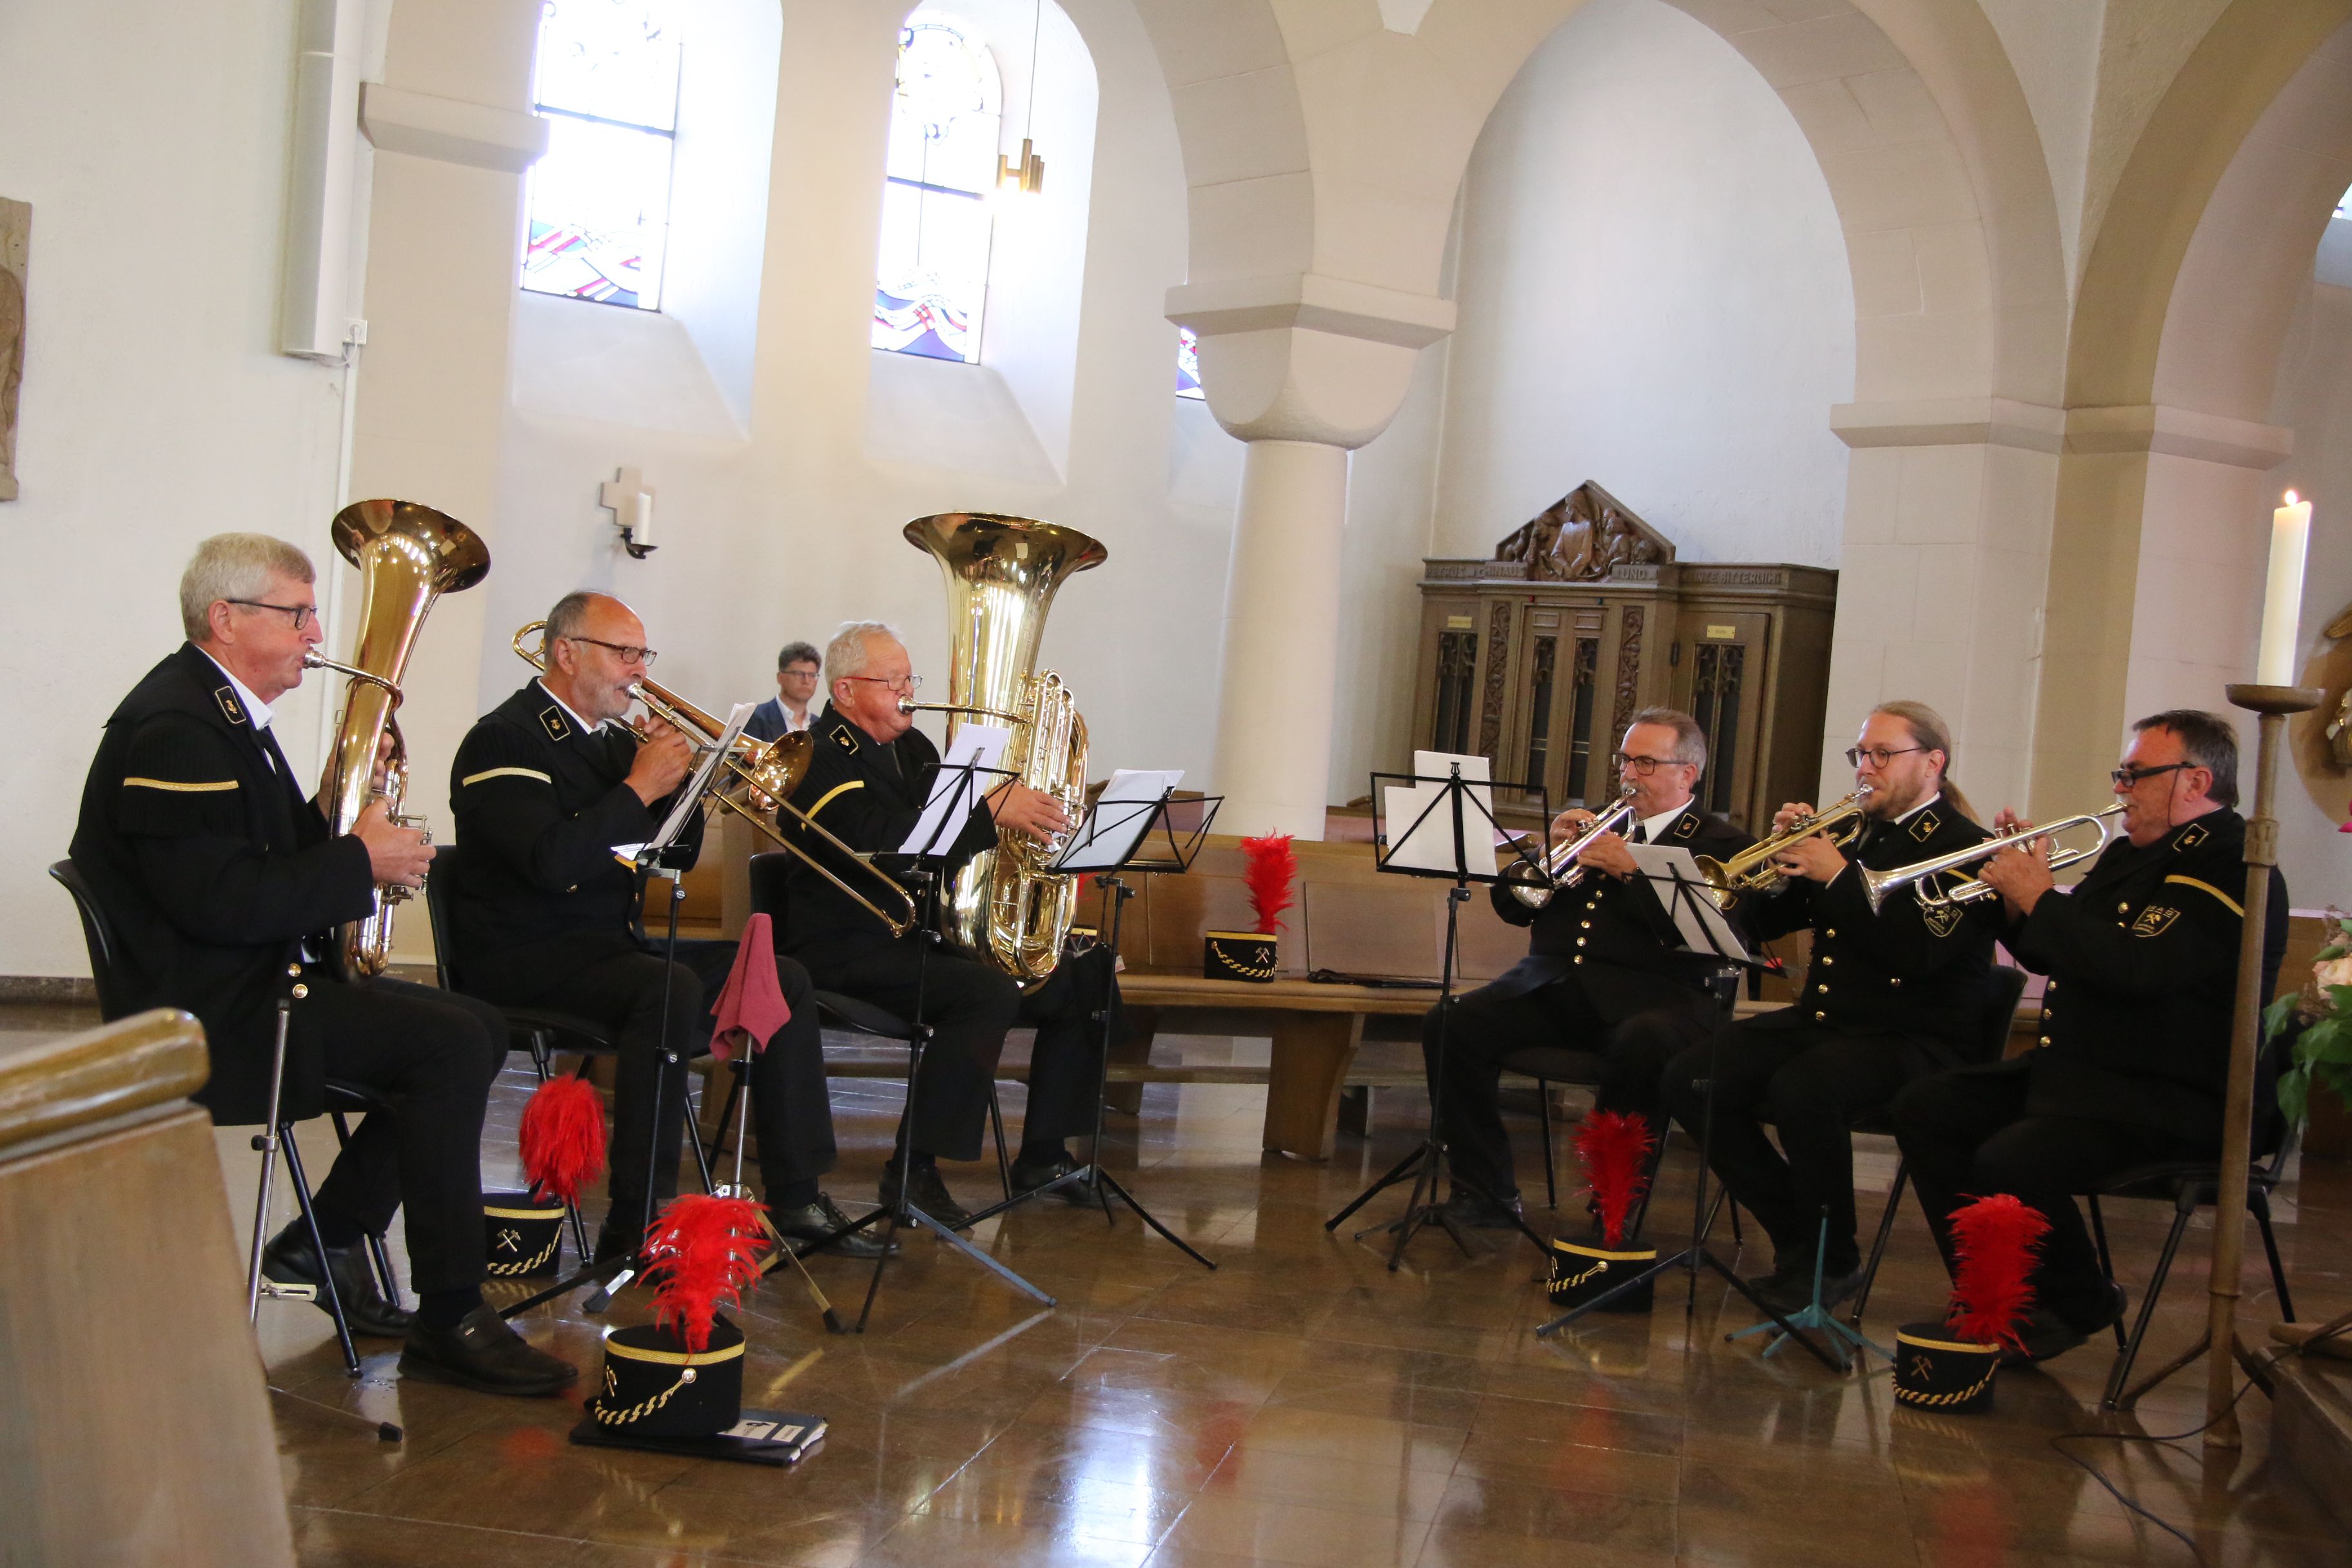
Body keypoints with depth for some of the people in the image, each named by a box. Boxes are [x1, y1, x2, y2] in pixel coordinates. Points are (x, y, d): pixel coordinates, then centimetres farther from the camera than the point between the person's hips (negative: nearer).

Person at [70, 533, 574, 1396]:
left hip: (269, 981, 11)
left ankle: (324, 1242, 10)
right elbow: (219, 901, -26)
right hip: (216, 1014, -11)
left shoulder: (227, 712, 17)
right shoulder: (174, 731, -17)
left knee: (478, 1029, 5)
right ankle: (450, 1321, -15)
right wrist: (360, 861, -18)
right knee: (451, 1044, -21)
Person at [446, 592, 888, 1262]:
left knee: (784, 980, -1)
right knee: (672, 988, -36)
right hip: (530, 957, -9)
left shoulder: (616, 740, 16)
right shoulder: (506, 740, -10)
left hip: (614, 942, 9)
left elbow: (677, 855, 17)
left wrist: (681, 778, -1)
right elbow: (552, 863, -26)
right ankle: (635, 1227, -32)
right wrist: (640, 788, -19)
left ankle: (795, 1197, 2)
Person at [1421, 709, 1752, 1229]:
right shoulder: (1593, 824, 24)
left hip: (1647, 991, -4)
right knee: (1447, 1025, -20)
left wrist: (1630, 870, -11)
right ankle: (1487, 1195, -10)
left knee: (1645, 1044, -39)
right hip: (1554, 983, 5)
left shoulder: (1721, 845, 10)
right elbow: (1511, 906, 20)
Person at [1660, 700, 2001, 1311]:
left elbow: (1919, 951, -22)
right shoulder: (1851, 835, 15)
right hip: (1821, 1023, 7)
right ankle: (1798, 1239, 1)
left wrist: (1839, 875, -20)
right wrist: (1786, 855, -3)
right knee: (1690, 1080, -11)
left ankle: (1833, 1260, -12)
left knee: (1800, 1087, -36)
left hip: (1915, 1042, -7)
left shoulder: (1965, 848, -5)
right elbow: (1762, 923, 15)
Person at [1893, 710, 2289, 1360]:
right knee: (1923, 1110, 1)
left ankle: (2079, 1307, 0)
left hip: (2173, 1100, -10)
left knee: (2009, 1161, -28)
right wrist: (2020, 900, 2)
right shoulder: (2129, 853, 16)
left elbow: (2137, 967, -30)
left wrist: (2040, 899, -19)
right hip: (2072, 1071, 10)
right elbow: (2053, 957, 22)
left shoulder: (2230, 868, -16)